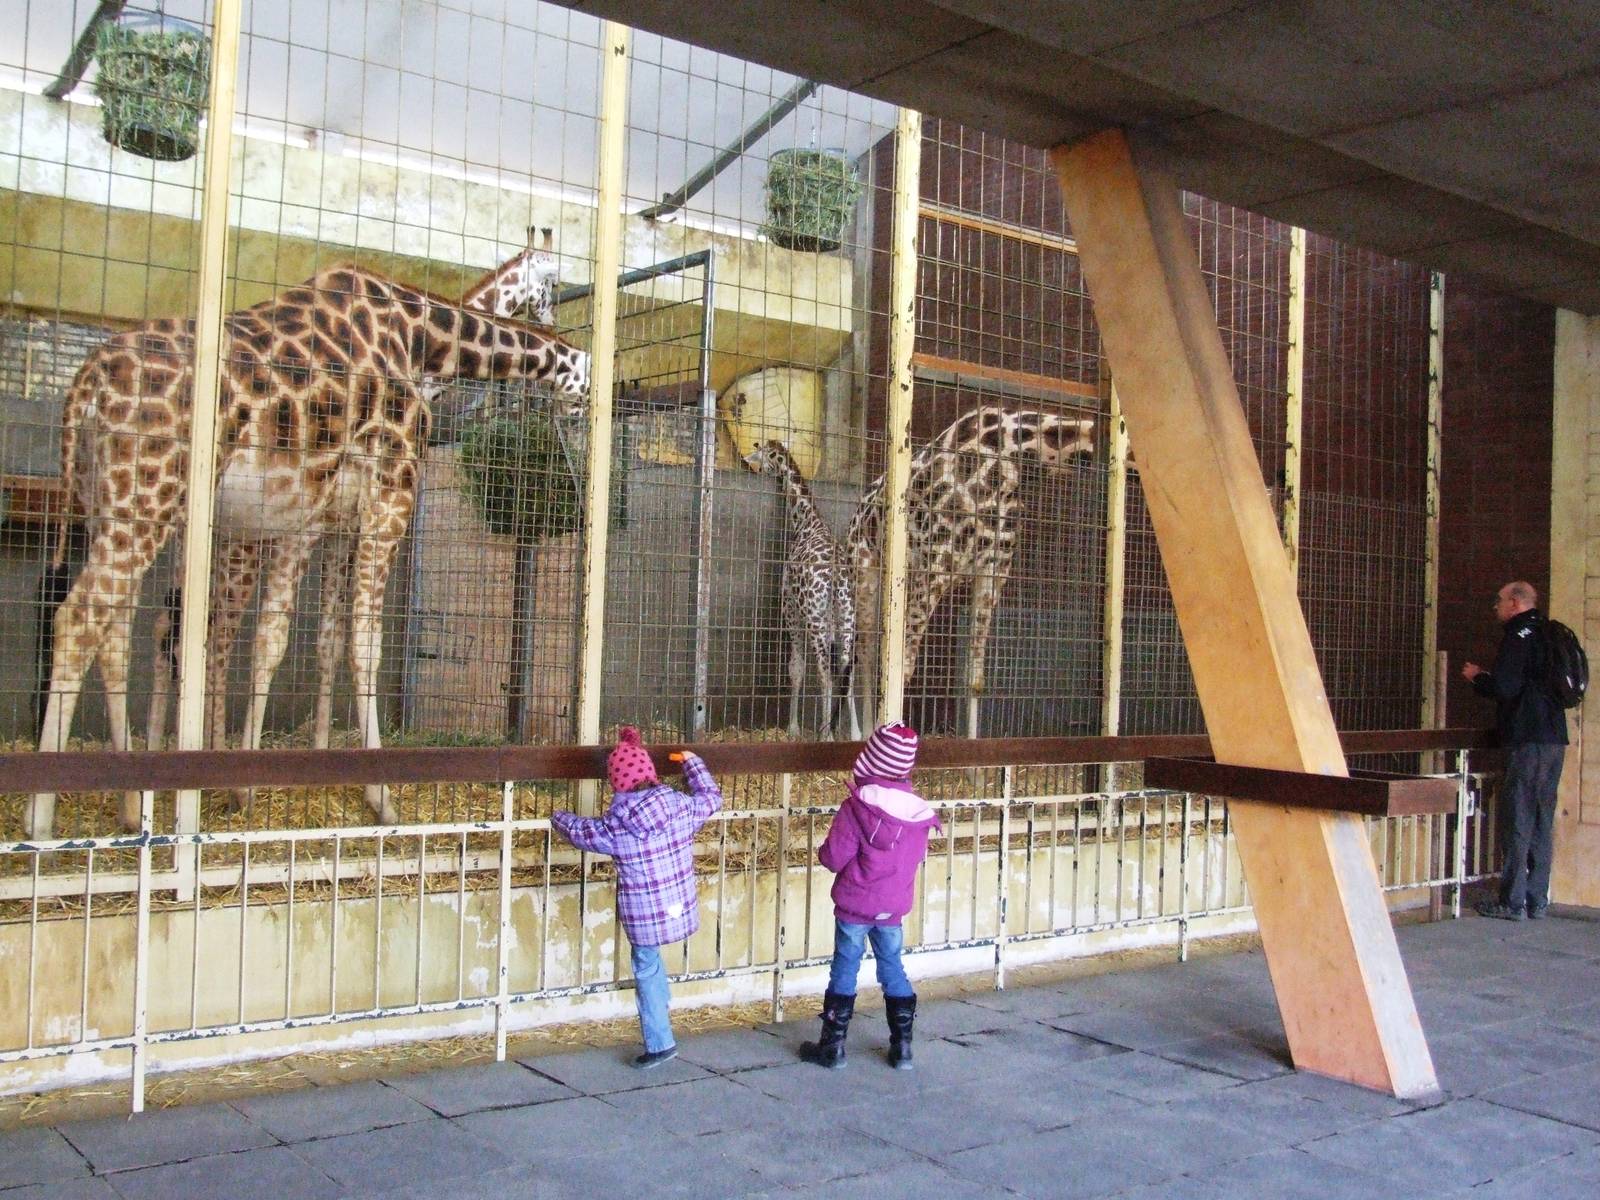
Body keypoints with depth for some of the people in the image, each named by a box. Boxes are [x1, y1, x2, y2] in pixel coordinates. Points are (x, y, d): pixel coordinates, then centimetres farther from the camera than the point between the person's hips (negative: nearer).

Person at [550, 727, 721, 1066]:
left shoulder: (615, 827, -14)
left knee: (647, 970, 12)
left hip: (643, 917, -4)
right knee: (651, 963, 27)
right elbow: (711, 797, 13)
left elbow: (580, 832, 5)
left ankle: (659, 1044, 18)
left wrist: (559, 818, 26)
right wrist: (692, 762, 28)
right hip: (680, 908, 4)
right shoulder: (680, 806, -7)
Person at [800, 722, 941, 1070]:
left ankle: (832, 1045, 13)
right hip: (895, 906, 4)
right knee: (892, 968, 15)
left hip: (855, 904, -4)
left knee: (844, 969, 6)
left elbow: (834, 858, -15)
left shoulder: (857, 807, -18)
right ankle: (902, 1047, 19)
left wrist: (824, 851, 6)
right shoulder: (919, 811, -3)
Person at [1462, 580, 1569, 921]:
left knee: (1518, 820, -5)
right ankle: (1537, 900, 14)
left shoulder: (1519, 635, -9)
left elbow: (1505, 688, -17)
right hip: (1555, 738, 9)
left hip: (1528, 740, -9)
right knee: (1542, 822, 11)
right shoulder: (1548, 634, 17)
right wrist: (1486, 680, 21)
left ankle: (1512, 902, -3)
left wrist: (1478, 677, 2)